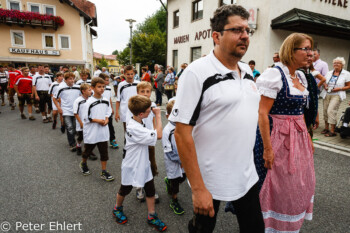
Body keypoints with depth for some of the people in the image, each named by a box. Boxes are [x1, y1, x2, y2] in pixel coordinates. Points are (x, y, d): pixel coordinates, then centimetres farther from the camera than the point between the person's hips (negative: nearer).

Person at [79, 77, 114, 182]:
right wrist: (97, 120, -18)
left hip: (103, 131, 4)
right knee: (88, 150, 17)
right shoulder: (90, 102, -15)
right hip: (91, 131, -3)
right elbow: (86, 117, -14)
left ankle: (104, 172, 16)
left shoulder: (106, 101, 0)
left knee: (104, 151, 5)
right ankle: (84, 163, 47)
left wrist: (106, 119, -6)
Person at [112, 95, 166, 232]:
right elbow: (158, 135, -35)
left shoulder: (136, 123, -2)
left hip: (143, 164, 8)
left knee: (150, 189, 11)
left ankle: (151, 216, 27)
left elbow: (151, 135, 7)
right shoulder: (135, 128, -34)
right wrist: (157, 115, -28)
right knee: (125, 190, 18)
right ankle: (117, 209, 46)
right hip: (132, 166, -8)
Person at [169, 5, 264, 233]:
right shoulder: (197, 72, -17)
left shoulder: (248, 71, 6)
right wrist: (198, 188, -20)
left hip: (247, 175, 7)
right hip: (210, 181, -6)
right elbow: (182, 132, -21)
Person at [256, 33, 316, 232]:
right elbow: (262, 113, -20)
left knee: (303, 184, 20)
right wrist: (268, 148, -21)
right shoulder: (274, 75, -16)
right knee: (284, 188, 5)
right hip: (282, 138, -9)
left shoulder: (301, 76, 11)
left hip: (300, 137, 9)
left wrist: (308, 138, 16)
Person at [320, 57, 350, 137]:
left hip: (337, 95, -5)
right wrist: (325, 86, -2)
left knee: (331, 111, -17)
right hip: (326, 94, 5)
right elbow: (324, 82, 20)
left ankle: (332, 131, -11)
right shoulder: (329, 73, 14)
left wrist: (339, 88, -15)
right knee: (325, 111, 5)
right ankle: (326, 128, 19)